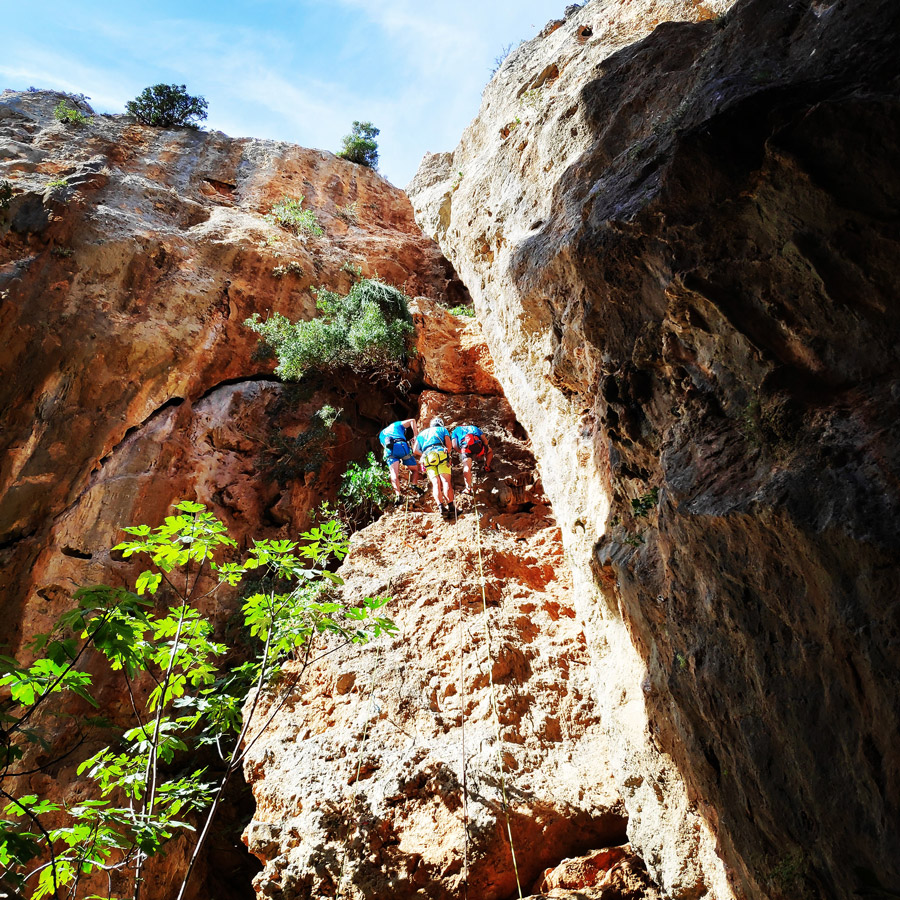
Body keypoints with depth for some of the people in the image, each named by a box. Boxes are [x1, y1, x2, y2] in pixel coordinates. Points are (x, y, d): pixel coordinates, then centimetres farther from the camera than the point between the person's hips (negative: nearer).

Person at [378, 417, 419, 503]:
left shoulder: (381, 434, 39)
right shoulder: (397, 425, 31)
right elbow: (412, 421, 16)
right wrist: (416, 435, 12)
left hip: (389, 450, 2)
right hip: (401, 446, -2)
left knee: (394, 474, -10)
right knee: (415, 469, 13)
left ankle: (398, 495, -28)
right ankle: (414, 485, -11)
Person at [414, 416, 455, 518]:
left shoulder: (422, 433, 33)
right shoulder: (443, 429, 26)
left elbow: (415, 450, 20)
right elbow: (449, 445, 10)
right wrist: (447, 454, 24)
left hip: (427, 457, 2)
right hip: (441, 453, -2)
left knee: (436, 483, -9)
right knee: (446, 480, -11)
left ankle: (441, 507, -29)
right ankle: (451, 506, -27)